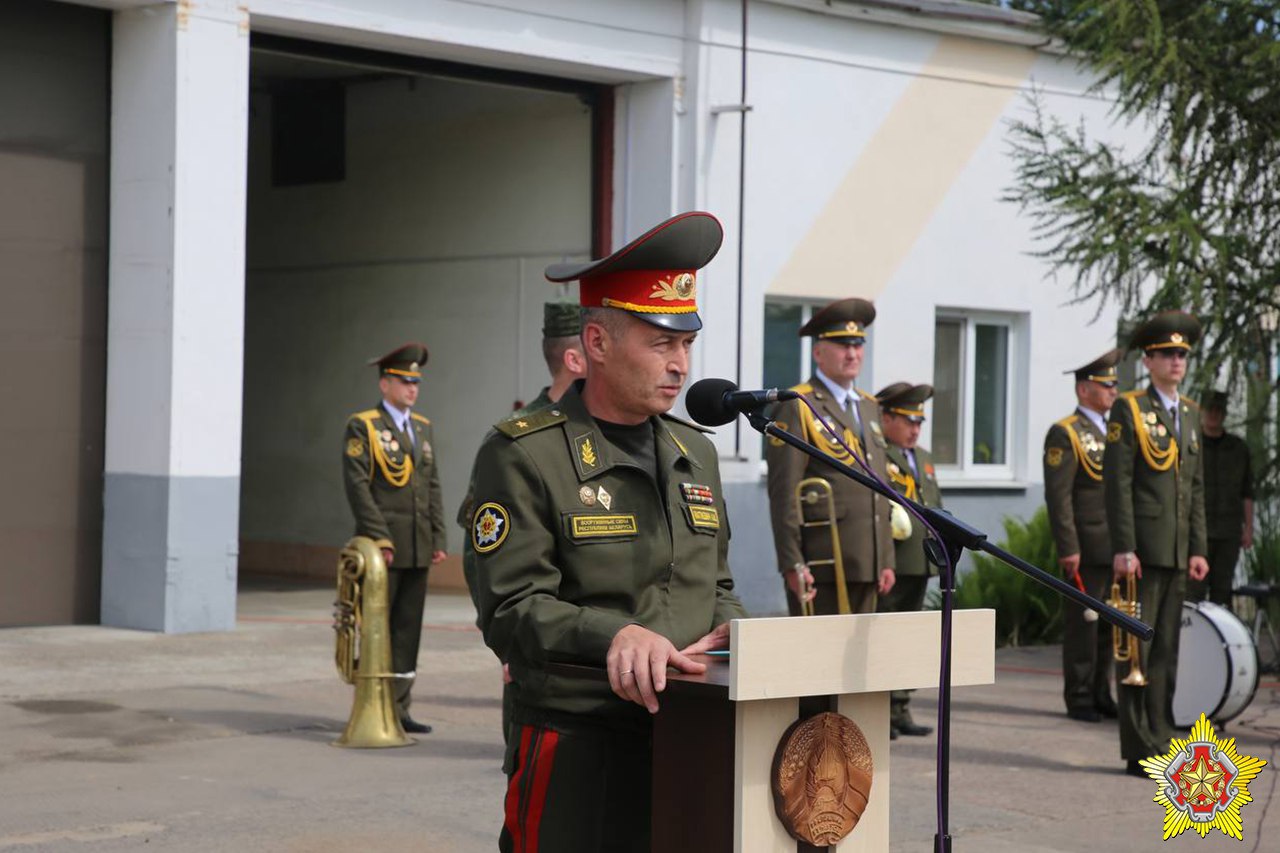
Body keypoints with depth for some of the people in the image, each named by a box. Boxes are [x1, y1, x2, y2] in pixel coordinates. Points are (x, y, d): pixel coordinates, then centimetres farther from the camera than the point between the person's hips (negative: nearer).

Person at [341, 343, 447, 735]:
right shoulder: (363, 426, -4)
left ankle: (399, 708, 12)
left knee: (408, 629, 7)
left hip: (418, 549, 6)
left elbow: (432, 487, 16)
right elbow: (357, 485, -10)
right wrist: (379, 537, -16)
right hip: (382, 547, -6)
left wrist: (438, 538, 8)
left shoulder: (423, 427, 16)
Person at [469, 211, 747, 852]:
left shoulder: (695, 452, 15)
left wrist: (731, 633, 0)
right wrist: (615, 635, -28)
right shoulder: (522, 456, -7)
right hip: (576, 758, -6)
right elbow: (511, 611, -13)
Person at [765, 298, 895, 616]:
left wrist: (887, 559, 16)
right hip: (821, 566, -7)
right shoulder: (797, 408, -5)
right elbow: (783, 494, -11)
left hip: (865, 565, 7)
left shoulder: (869, 407, 19)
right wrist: (792, 564, -16)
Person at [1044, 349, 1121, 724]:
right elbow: (1058, 496, -13)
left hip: (1116, 549, 7)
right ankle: (1079, 699, 4)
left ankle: (1101, 695, 19)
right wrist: (1068, 548, -18)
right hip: (1087, 549, -7)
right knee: (1083, 623, -2)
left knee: (1109, 624, 11)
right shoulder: (1065, 434, -7)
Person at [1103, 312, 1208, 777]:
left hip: (1176, 553, 6)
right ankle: (1140, 751, -1)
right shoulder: (1128, 409, -4)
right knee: (1137, 648, -4)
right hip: (1141, 550, -6)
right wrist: (1123, 549, -15)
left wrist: (1198, 548, 10)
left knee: (1166, 650, 10)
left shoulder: (1190, 412, 16)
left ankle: (1160, 742, 15)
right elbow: (1117, 483, -10)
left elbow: (1196, 487, 17)